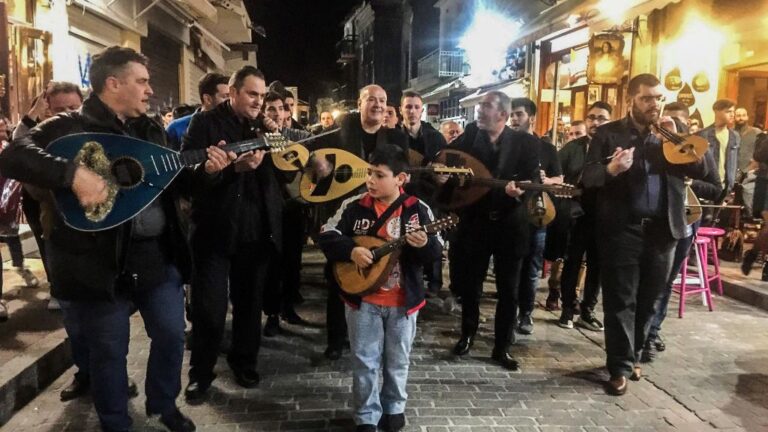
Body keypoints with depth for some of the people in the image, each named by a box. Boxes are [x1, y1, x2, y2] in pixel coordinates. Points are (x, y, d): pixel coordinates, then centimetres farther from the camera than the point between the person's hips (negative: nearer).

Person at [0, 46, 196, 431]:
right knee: (109, 350, 9)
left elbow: (173, 185, 15)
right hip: (101, 260, -5)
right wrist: (73, 173, -35)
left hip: (157, 253, 6)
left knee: (172, 334, 13)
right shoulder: (69, 127, -8)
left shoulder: (152, 130, 11)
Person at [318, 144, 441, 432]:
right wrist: (351, 250, -20)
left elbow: (436, 253, -8)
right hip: (362, 299, 0)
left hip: (404, 300, 0)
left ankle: (394, 408, 38)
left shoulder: (418, 210, -7)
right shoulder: (354, 207, -5)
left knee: (398, 361, 16)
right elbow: (326, 236, -4)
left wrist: (425, 244, -30)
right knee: (365, 361, 9)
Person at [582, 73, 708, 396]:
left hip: (662, 230, 4)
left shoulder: (674, 133, 11)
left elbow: (701, 170, 1)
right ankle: (620, 367, 10)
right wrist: (610, 169, -27)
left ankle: (632, 356, 31)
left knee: (648, 300, 13)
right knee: (620, 300, 1)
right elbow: (587, 176, -7)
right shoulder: (608, 133, 1)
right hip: (622, 229, -3)